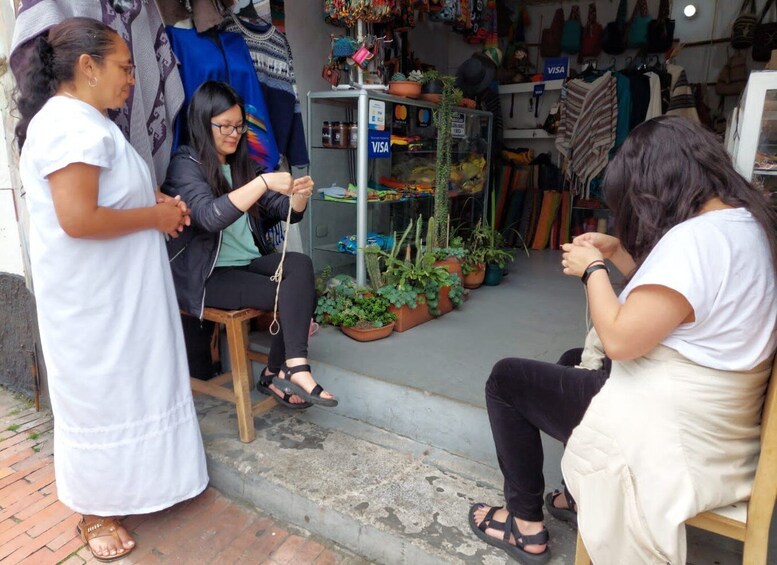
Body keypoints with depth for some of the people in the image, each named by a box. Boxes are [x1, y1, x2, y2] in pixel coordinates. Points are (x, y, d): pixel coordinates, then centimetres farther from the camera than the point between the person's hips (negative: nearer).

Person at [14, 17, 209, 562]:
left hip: (115, 290, 10)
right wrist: (155, 216, -17)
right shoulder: (70, 124, -20)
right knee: (97, 393, 5)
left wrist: (155, 202, 7)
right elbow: (78, 219, -29)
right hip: (91, 298, -10)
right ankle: (96, 513, 25)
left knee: (123, 386, 19)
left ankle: (117, 487, 39)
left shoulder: (86, 121, 14)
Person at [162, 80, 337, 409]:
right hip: (205, 276, -6)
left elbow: (285, 211, 10)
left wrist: (299, 195, -13)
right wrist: (264, 182, -32)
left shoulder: (240, 164, 14)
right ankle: (292, 369, -8)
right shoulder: (187, 164, -6)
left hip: (250, 262, 6)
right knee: (296, 295, -23)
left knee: (300, 265, -24)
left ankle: (280, 373, -21)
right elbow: (210, 216, -25)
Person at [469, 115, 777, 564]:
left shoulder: (693, 238, -27)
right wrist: (617, 253, 7)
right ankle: (573, 492, 37)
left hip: (670, 435, -10)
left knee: (506, 380, 3)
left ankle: (527, 526, 17)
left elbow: (620, 339, -26)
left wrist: (592, 270, -12)